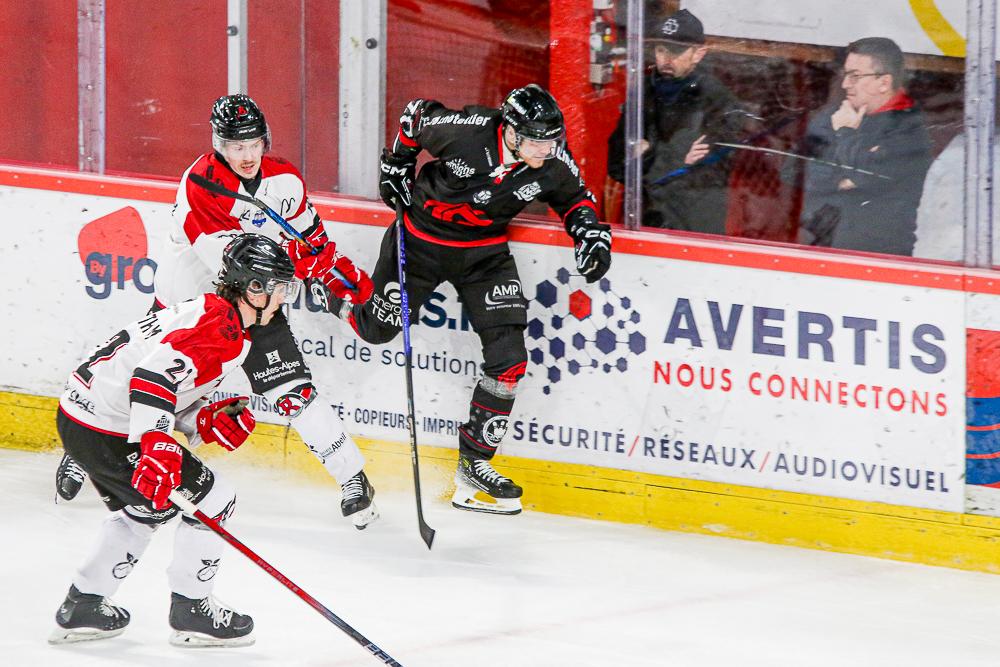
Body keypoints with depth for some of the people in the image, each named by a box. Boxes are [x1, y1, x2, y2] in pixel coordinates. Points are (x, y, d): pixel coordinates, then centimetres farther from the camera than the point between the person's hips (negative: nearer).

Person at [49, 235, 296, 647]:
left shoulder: (203, 311, 16)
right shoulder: (222, 330, -16)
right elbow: (153, 375, -30)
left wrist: (206, 421, 5)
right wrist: (156, 448, -36)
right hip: (109, 432, -10)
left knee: (145, 509, 29)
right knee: (212, 500, 0)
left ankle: (82, 609, 32)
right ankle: (190, 612, 9)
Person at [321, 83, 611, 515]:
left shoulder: (553, 164, -19)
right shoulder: (465, 131, -30)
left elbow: (574, 197, 2)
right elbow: (416, 113, -10)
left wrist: (589, 229, -16)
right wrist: (396, 165, -2)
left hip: (484, 252, 3)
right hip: (422, 237, -3)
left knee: (508, 360, -9)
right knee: (378, 330, 14)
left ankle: (473, 465, 3)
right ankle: (341, 296, 51)